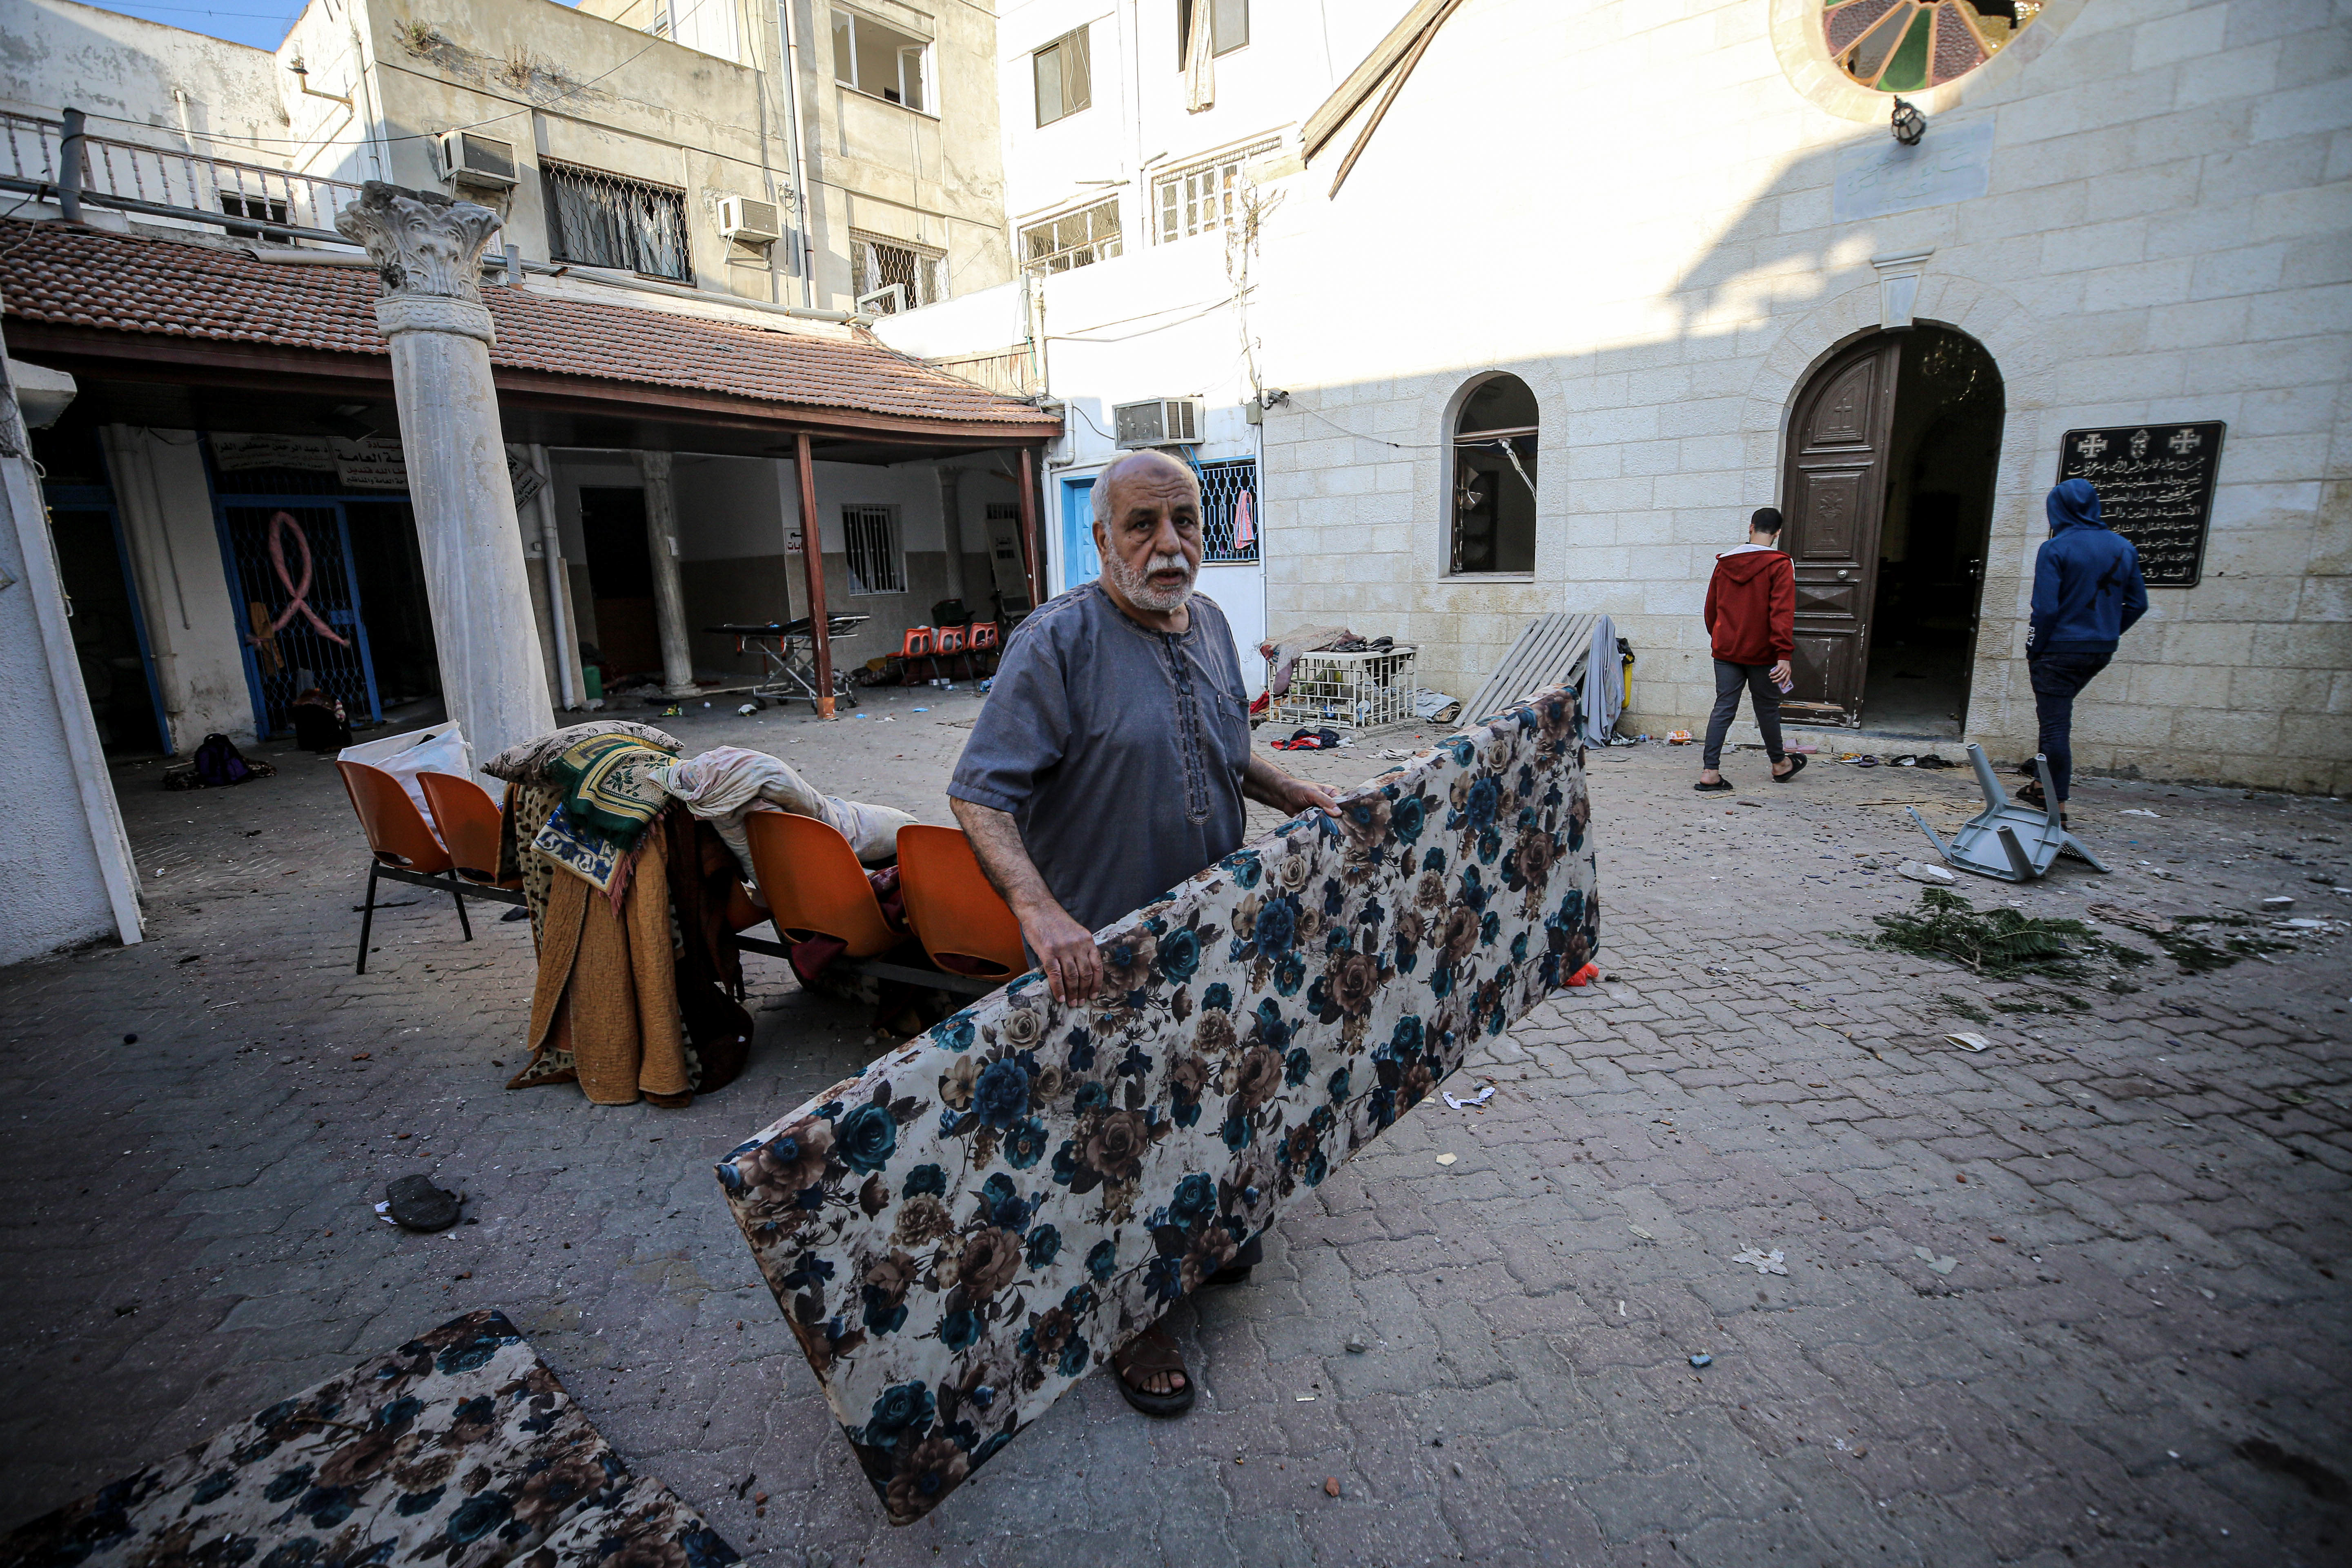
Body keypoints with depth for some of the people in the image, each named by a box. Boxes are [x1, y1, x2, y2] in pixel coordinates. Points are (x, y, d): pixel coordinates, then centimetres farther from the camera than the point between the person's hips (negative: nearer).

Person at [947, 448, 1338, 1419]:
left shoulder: (1210, 624, 4)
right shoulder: (1058, 641, -20)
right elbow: (980, 794, -25)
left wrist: (1303, 799, 7)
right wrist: (1040, 911, -39)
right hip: (1099, 949, -7)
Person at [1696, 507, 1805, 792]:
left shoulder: (1724, 563, 4)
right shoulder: (1779, 565, -10)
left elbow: (1711, 608, 12)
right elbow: (1782, 613, -17)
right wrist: (1784, 654, -19)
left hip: (1725, 650, 3)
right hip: (1761, 652, -3)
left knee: (1723, 708, 3)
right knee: (1767, 709, 12)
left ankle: (1710, 773, -4)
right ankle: (1780, 765, 31)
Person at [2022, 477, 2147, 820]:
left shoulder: (2055, 549, -13)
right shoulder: (2123, 547, 6)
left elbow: (2045, 608, -17)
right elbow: (2138, 603, 8)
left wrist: (2034, 651, -8)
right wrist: (2109, 633, 18)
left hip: (2060, 650, -7)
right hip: (2102, 650, 7)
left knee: (2056, 723, -1)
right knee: (2057, 715, 23)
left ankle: (2057, 803, 3)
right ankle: (2042, 784, 28)